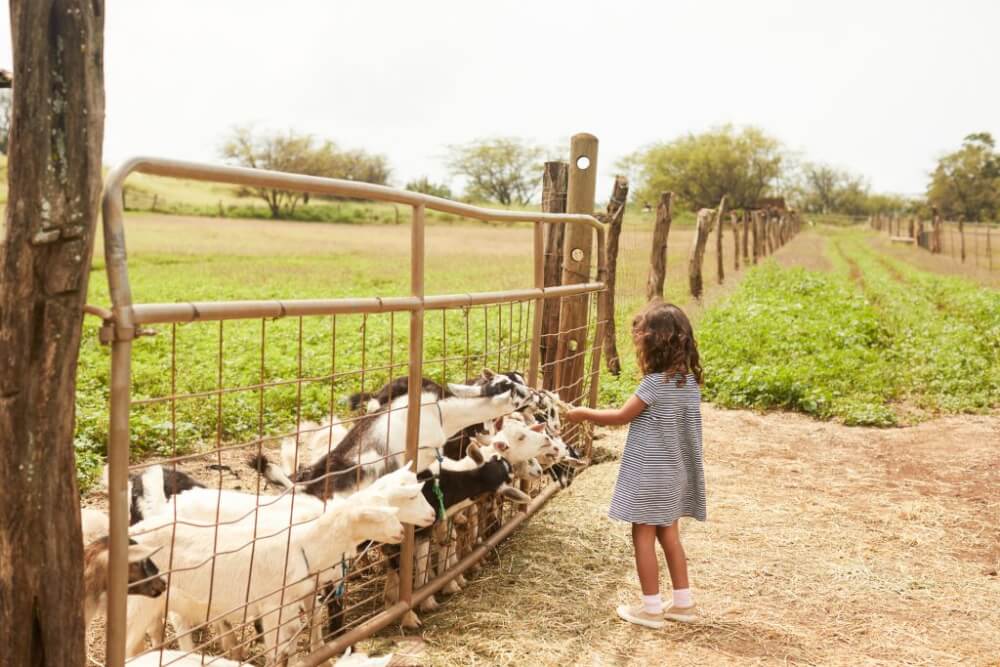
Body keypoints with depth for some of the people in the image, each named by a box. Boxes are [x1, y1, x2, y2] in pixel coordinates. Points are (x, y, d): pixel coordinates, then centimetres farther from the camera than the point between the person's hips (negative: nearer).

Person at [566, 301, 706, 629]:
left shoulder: (655, 382, -20)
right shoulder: (690, 380, 2)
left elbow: (622, 416, -10)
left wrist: (583, 413, 2)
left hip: (650, 474, -8)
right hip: (674, 473, 8)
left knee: (643, 536, 4)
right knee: (668, 534, 18)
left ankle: (651, 607, 11)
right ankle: (683, 602, 24)